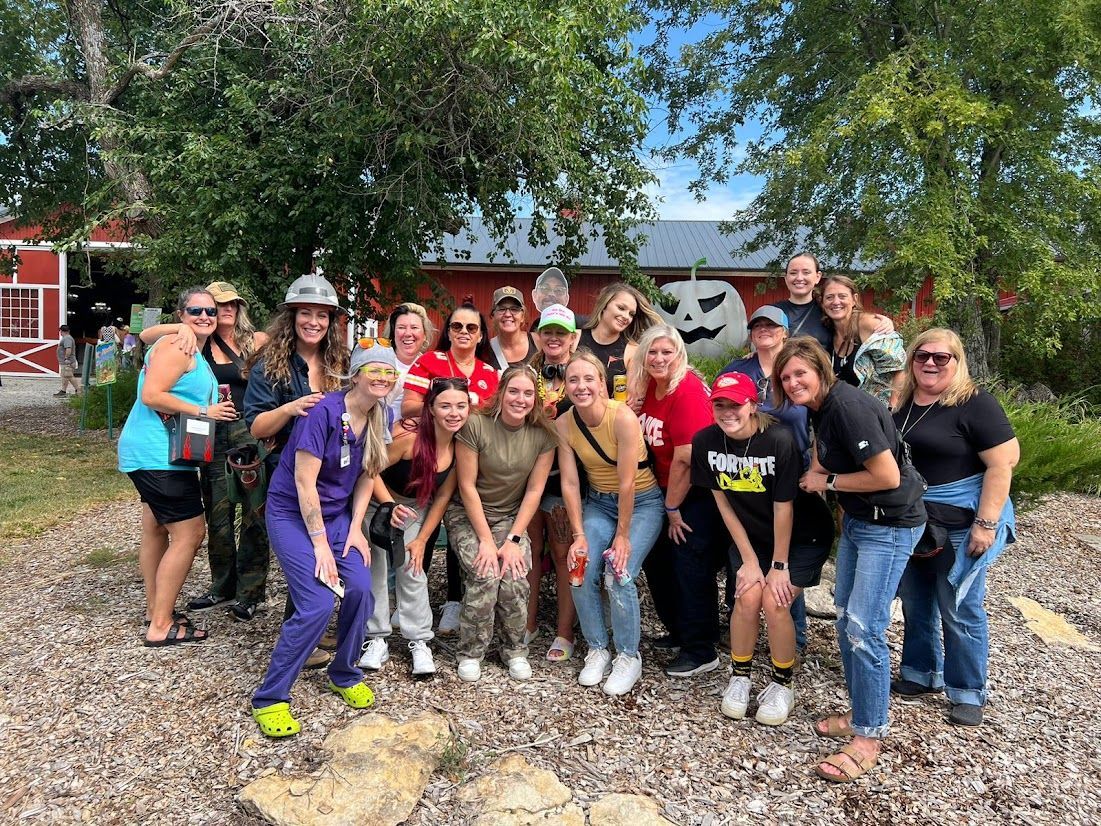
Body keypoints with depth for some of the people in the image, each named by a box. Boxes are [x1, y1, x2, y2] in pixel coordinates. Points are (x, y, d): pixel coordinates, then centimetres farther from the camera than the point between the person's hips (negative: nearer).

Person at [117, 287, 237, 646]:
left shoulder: (196, 354, 16)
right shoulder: (176, 347, -15)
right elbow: (152, 395, -24)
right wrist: (203, 411, -22)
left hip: (160, 455, 11)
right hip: (158, 455, -11)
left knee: (157, 528, 18)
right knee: (190, 533, -10)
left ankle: (155, 610, 32)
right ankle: (160, 625, -4)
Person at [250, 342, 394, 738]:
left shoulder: (380, 417, -2)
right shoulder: (324, 411, -22)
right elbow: (304, 481, -21)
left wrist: (355, 528, -1)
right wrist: (319, 543, -18)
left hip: (337, 514, 6)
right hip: (293, 513, -6)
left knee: (360, 589, -11)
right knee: (318, 603, -17)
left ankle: (344, 675, 15)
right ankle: (269, 699, 0)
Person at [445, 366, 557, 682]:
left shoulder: (543, 434, -8)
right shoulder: (475, 425, -17)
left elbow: (534, 490, -5)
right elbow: (467, 486, -14)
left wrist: (513, 539, -12)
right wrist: (486, 539, -16)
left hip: (512, 517, 2)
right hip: (468, 515, -2)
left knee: (514, 578, -20)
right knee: (485, 574, -24)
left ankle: (515, 651, 5)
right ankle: (471, 653, -2)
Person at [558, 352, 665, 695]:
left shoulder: (623, 417, -25)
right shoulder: (564, 425, -10)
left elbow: (627, 483, -22)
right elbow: (570, 483, -8)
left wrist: (623, 535, -17)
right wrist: (579, 535, -12)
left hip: (642, 502, -4)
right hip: (599, 502, 4)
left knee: (618, 575, -20)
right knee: (581, 573, -15)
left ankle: (629, 657, 2)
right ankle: (597, 650, 7)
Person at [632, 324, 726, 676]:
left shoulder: (688, 389, -21)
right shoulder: (647, 387, 4)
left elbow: (686, 457, -23)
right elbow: (641, 443, 8)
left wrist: (673, 508, -15)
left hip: (697, 493, -8)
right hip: (667, 490, 8)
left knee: (690, 566, -5)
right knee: (657, 561, 13)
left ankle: (701, 651, 8)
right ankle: (679, 631, 31)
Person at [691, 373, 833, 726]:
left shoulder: (779, 441, -28)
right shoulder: (705, 442, -15)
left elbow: (784, 508, -21)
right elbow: (723, 504, -8)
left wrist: (779, 565, -14)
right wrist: (749, 560, -8)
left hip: (802, 537, -3)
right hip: (750, 535, 3)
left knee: (774, 602, -16)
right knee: (748, 596, -14)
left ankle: (781, 685, 8)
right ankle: (739, 677, 9)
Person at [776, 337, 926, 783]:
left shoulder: (849, 407, -24)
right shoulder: (818, 408, 5)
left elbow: (888, 476, -26)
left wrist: (829, 482, -15)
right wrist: (816, 474, 3)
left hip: (890, 525, -10)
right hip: (856, 519, 10)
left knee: (864, 628, -9)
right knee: (845, 618, 14)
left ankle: (869, 736, 5)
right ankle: (861, 712, 29)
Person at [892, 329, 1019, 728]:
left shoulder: (974, 403, -12)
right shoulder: (902, 404, 7)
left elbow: (1002, 462, -16)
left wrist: (986, 522, -21)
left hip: (961, 525, -6)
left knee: (960, 610, 4)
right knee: (915, 602, 16)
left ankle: (968, 693, 21)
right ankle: (920, 674, 34)